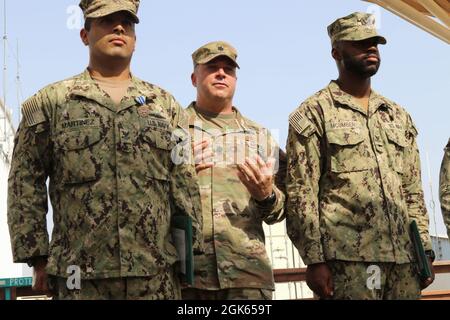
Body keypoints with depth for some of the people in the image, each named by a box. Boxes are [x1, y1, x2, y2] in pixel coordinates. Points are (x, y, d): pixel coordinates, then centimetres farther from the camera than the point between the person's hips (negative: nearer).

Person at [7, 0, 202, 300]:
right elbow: (26, 185, 5)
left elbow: (185, 188, 13)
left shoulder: (165, 104, 15)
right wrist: (39, 259, -1)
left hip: (159, 276, 2)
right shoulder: (50, 103, 8)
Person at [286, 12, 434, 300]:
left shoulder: (398, 116, 18)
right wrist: (315, 259, -13)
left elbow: (413, 191, 18)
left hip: (403, 258, 5)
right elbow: (301, 193, -6)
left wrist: (424, 250, 10)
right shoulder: (313, 114, 1)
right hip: (347, 260, -5)